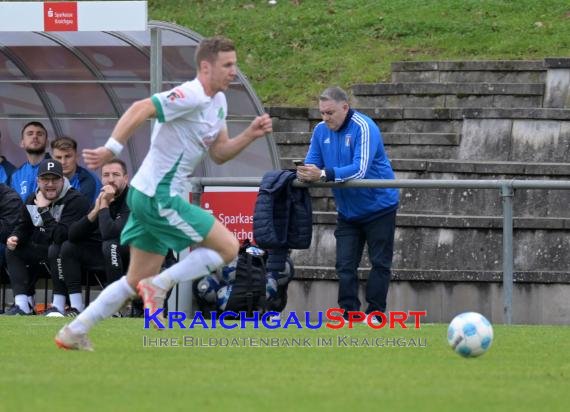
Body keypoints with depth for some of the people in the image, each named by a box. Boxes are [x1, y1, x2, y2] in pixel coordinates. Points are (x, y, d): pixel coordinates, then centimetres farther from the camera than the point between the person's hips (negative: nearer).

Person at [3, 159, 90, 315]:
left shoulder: (76, 200, -22)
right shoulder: (32, 200, 2)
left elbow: (61, 235, -32)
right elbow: (23, 227, 15)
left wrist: (44, 210, -29)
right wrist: (15, 238, -8)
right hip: (42, 249, 8)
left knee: (56, 249, -37)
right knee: (12, 250, -1)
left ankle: (59, 306, -31)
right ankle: (22, 304, -11)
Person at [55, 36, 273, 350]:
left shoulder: (218, 102, 14)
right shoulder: (190, 96, -18)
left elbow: (219, 154, 19)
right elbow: (140, 109, -28)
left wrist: (250, 135, 3)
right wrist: (110, 150, -35)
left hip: (148, 195, 10)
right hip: (159, 197, -10)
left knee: (138, 281, 14)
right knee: (227, 247, -7)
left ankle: (73, 332, 15)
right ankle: (159, 286, -6)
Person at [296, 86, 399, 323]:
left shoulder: (364, 128, -23)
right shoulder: (321, 130, -2)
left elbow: (360, 169, -33)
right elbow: (312, 165, -2)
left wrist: (324, 174, -41)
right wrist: (305, 174, -27)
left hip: (379, 208, -6)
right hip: (348, 212, 6)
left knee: (380, 263, 1)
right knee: (345, 265, 0)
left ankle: (375, 314, 7)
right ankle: (349, 314, 1)